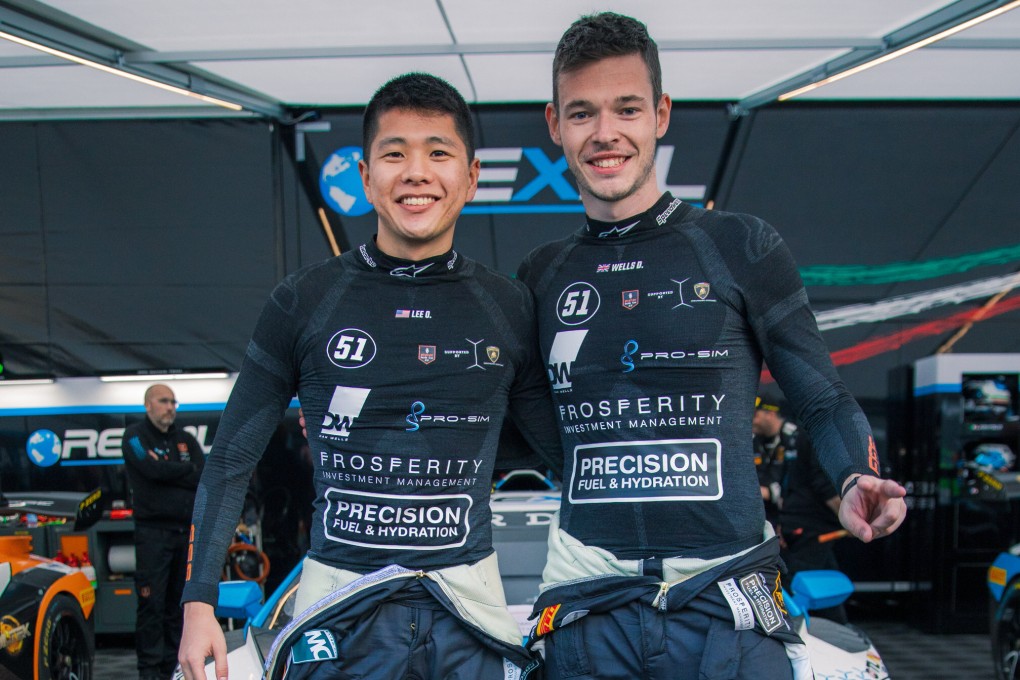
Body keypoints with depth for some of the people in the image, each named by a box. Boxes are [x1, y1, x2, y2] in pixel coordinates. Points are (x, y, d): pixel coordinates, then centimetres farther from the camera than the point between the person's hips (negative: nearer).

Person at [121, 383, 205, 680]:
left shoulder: (185, 439, 16)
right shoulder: (135, 435, 1)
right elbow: (155, 469, -16)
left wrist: (171, 473, -10)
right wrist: (189, 471, -2)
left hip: (187, 530, 5)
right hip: (153, 530, -5)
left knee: (179, 603, 8)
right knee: (152, 603, -7)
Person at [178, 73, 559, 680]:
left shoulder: (510, 309, 4)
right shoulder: (304, 303, 1)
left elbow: (571, 453, 12)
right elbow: (231, 461, 6)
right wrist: (199, 604, 0)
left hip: (468, 606, 1)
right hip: (342, 603, -1)